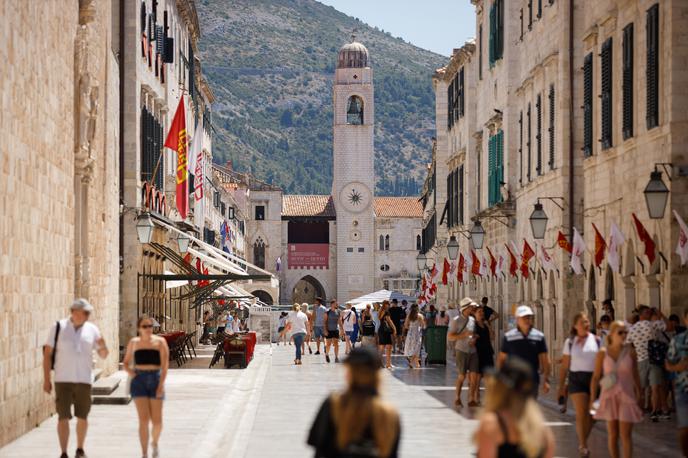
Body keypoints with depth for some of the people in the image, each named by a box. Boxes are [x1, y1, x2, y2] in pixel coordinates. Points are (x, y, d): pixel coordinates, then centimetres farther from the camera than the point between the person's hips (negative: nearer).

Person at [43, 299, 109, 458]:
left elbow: (103, 355, 7)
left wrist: (103, 347, -17)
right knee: (63, 417, -5)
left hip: (84, 380, 2)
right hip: (62, 380, -2)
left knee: (82, 417, 9)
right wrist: (46, 379, -4)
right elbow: (47, 354, 0)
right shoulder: (58, 327, -2)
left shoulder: (92, 329, 3)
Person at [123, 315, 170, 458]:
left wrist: (161, 385, -16)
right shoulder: (134, 342, 8)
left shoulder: (160, 342, 0)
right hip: (139, 381, 1)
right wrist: (130, 372, -3)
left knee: (157, 420, 0)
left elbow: (165, 365, -6)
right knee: (143, 419, -8)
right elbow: (126, 362, 20)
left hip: (155, 380, -1)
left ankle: (155, 442, 32)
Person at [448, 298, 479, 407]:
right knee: (462, 376, -1)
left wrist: (474, 340, -1)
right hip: (462, 350, -4)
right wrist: (464, 335, -18)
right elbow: (450, 337, -8)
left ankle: (471, 399, 2)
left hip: (473, 350, 4)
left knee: (473, 375, -4)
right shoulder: (456, 321, -4)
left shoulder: (473, 320, 11)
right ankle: (457, 398, 16)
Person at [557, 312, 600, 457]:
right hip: (577, 379, -1)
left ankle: (583, 442, 26)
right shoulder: (570, 342, 4)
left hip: (594, 379, 1)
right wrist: (561, 385, 5)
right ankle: (583, 445, -5)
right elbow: (565, 366, 7)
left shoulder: (596, 340, 4)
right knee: (581, 413, -10)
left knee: (590, 414, 6)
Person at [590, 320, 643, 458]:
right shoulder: (603, 353, -2)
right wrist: (592, 399, -3)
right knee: (612, 434, 6)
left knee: (625, 435, -7)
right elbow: (596, 377, 1)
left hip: (627, 397, 0)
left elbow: (635, 375, 7)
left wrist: (639, 397, 7)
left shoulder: (630, 351, 0)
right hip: (609, 397, 1)